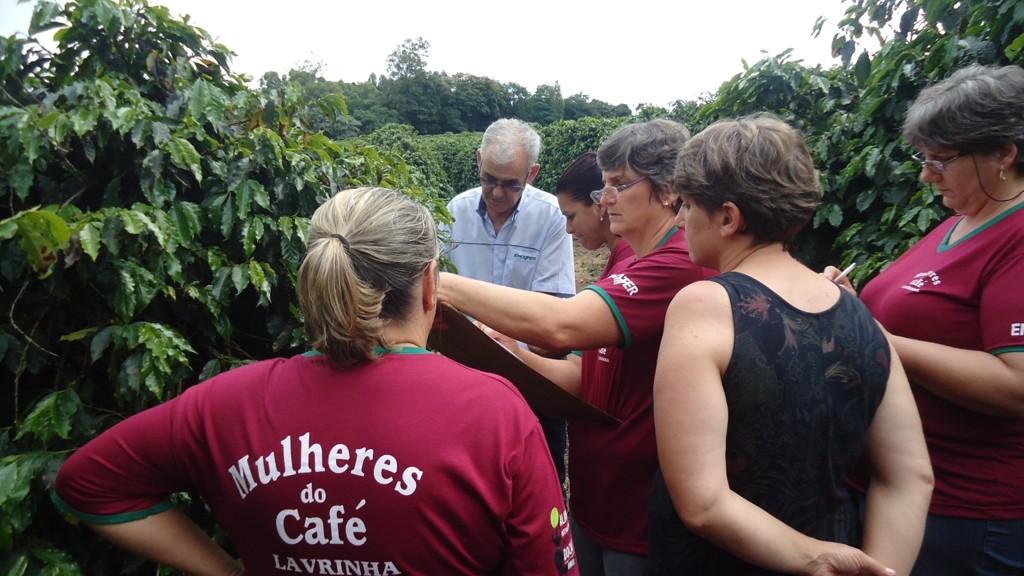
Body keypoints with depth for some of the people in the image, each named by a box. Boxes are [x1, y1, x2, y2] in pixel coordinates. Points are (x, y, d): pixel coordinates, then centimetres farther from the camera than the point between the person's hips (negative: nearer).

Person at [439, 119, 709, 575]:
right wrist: (509, 352, -10)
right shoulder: (624, 269, 9)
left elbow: (561, 324, -34)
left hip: (643, 518, -7)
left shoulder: (682, 265, -21)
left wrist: (442, 284, -28)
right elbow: (585, 379, 7)